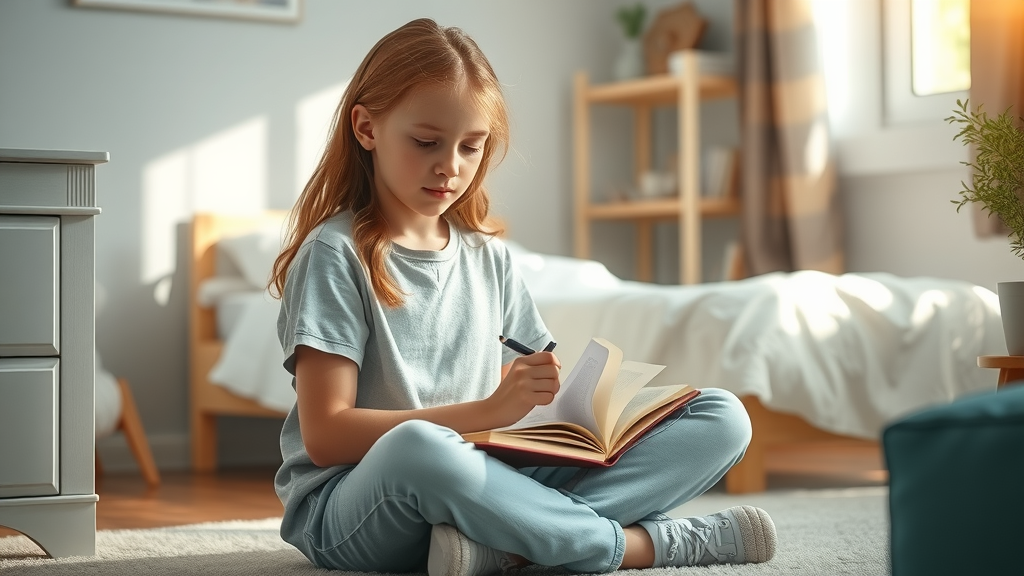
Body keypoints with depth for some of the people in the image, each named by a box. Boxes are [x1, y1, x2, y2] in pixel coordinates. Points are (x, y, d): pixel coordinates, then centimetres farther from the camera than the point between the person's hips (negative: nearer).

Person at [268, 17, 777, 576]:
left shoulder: (488, 256, 15)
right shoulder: (336, 253, -4)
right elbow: (325, 435, -12)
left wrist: (549, 388, -9)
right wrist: (487, 411, -19)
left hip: (484, 480, 6)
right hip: (349, 502, -6)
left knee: (721, 418, -6)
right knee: (420, 448, -44)